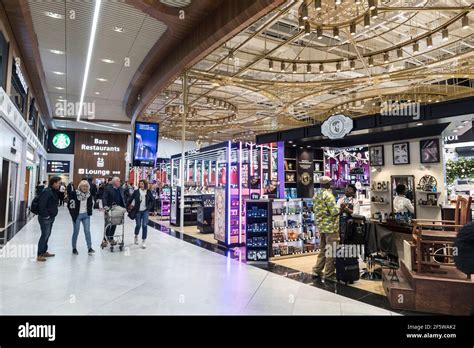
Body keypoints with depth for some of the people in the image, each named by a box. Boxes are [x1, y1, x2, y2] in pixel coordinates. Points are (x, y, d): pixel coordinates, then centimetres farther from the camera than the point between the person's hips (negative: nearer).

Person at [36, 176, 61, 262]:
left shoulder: (54, 191, 11)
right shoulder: (47, 192, -19)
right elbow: (42, 205, -25)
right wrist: (46, 215, -20)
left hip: (51, 217, 10)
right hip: (45, 218, -10)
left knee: (47, 235, 17)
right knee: (45, 235, -5)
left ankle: (44, 252, 29)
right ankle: (39, 255, 3)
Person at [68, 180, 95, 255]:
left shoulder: (89, 194, 2)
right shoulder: (74, 194, -12)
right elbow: (70, 205, -9)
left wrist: (89, 212, 8)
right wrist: (73, 214, -9)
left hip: (86, 215, 3)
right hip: (77, 215, -3)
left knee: (87, 231, 0)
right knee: (76, 232, 7)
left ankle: (89, 248, 3)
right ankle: (74, 248, 22)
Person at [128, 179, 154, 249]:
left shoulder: (148, 192, 0)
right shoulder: (136, 192, -3)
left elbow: (152, 200, 9)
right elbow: (130, 199, 1)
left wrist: (150, 206, 2)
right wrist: (130, 206, 0)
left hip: (145, 211, 0)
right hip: (138, 211, 0)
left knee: (144, 225, -6)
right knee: (138, 225, 8)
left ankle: (143, 241, 4)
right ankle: (136, 236, 40)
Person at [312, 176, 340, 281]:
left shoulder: (316, 195, 8)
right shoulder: (328, 195, -16)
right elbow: (335, 211, -19)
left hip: (320, 226, 8)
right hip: (331, 226, -8)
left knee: (323, 249, 18)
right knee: (331, 250, 3)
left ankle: (317, 271, 22)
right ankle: (329, 274, 10)